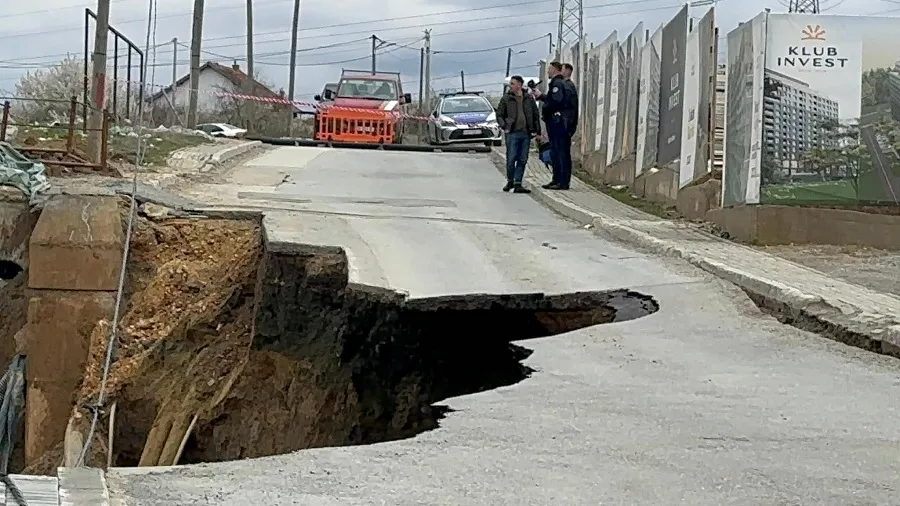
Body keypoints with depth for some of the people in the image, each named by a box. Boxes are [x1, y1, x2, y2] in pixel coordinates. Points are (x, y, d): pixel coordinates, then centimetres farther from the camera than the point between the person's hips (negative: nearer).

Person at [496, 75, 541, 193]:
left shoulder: (529, 98, 7)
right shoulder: (506, 99, 3)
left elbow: (536, 115, 13)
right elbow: (499, 115, 9)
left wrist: (537, 131, 8)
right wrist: (505, 126, -5)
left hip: (526, 133, 2)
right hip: (512, 133, -2)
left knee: (522, 160, 2)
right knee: (511, 159, -3)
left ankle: (517, 184, 5)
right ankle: (510, 181, 14)